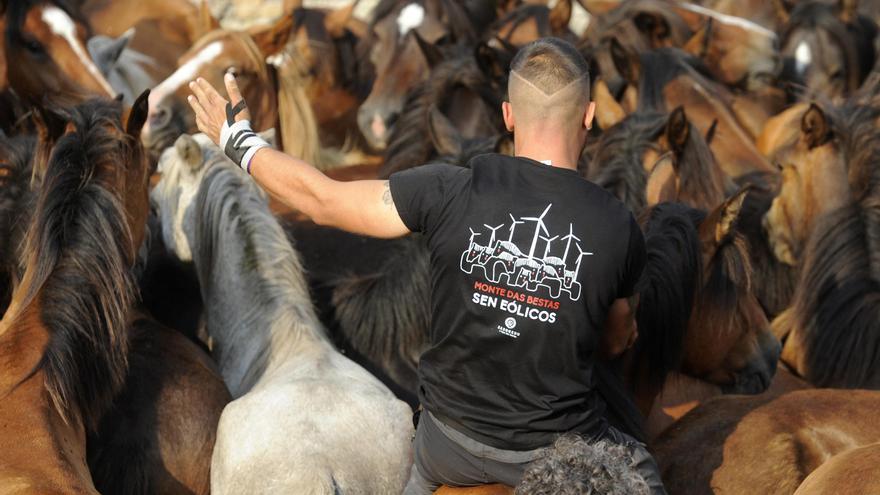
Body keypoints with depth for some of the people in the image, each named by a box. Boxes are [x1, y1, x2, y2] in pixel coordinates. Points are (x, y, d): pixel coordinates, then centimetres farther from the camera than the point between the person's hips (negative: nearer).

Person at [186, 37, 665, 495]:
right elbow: (617, 342, 2)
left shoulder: (451, 192, -19)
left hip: (451, 438, 1)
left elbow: (322, 200, -8)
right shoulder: (619, 228, -16)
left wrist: (238, 142, 6)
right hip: (557, 449, -1)